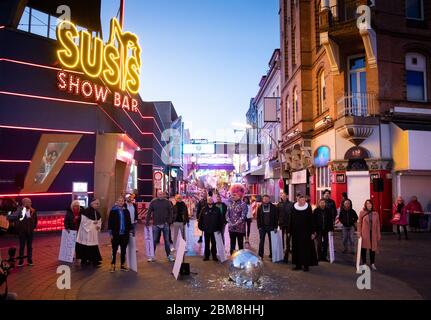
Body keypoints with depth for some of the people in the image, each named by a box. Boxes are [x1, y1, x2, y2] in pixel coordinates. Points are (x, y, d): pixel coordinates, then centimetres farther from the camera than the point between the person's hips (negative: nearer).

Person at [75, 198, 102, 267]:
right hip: (86, 232, -8)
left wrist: (98, 227, -2)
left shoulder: (97, 213, 12)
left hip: (94, 233, 8)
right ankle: (84, 260, 6)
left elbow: (99, 222, 17)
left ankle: (94, 260, 13)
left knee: (94, 247, 7)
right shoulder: (86, 211, -13)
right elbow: (84, 221, -17)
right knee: (85, 247, -5)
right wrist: (93, 222, -16)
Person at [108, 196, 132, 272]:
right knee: (114, 250, 6)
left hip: (125, 234, 3)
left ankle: (123, 265, 20)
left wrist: (130, 231, 5)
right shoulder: (113, 211, -3)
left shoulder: (126, 211, 6)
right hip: (116, 234, -3)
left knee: (123, 250, 10)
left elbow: (129, 222, 10)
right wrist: (111, 233, -8)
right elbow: (110, 222, -4)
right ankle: (113, 265, 16)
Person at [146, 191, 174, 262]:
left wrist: (170, 220, -4)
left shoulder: (167, 202, -1)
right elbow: (149, 212, -1)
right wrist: (147, 222, -4)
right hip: (156, 224, -1)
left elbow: (171, 211, 3)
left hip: (165, 224, 1)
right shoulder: (153, 202, -4)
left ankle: (169, 255, 18)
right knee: (154, 240, 6)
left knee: (167, 240, 9)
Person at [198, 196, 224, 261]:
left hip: (214, 230, 0)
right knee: (207, 244, 10)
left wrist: (219, 228, -2)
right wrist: (201, 227, -1)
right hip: (206, 230, 0)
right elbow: (200, 219, 4)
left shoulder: (217, 209, -1)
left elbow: (220, 219, 1)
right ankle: (206, 256, 19)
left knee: (214, 244, 8)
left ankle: (214, 256, 19)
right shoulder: (204, 210, 0)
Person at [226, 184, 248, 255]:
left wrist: (235, 224, -19)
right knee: (232, 244, 13)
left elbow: (243, 217, -16)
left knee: (240, 244, 5)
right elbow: (227, 215, 6)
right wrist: (230, 223, -9)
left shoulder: (243, 205, -10)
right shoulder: (231, 204, 8)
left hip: (240, 228, -5)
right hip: (231, 228, 5)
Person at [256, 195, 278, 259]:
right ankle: (260, 255, 13)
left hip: (271, 227, -1)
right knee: (261, 241, 5)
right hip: (262, 227, 1)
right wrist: (259, 226, -5)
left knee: (271, 241, 6)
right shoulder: (260, 208, 3)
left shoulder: (273, 207, -1)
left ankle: (271, 255, 16)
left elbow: (276, 217, -1)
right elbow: (258, 218, 3)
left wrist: (275, 227, -6)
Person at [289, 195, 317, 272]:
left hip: (306, 232, -2)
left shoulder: (308, 208, -4)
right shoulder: (294, 208, 0)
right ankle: (298, 264, 16)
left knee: (306, 248, 1)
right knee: (297, 248, 7)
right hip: (296, 232, 2)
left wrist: (313, 232, -8)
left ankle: (306, 265, 9)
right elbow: (291, 221, 3)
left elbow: (311, 220, -4)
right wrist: (290, 231, 1)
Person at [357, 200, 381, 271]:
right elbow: (359, 223, -1)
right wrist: (359, 233, -7)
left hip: (373, 233, 2)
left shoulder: (375, 213, 4)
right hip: (364, 233, -2)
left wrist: (379, 234, 5)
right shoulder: (362, 213, -2)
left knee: (373, 248, 8)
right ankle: (364, 263, 16)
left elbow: (378, 224, 7)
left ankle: (372, 264, 20)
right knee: (363, 248, 4)